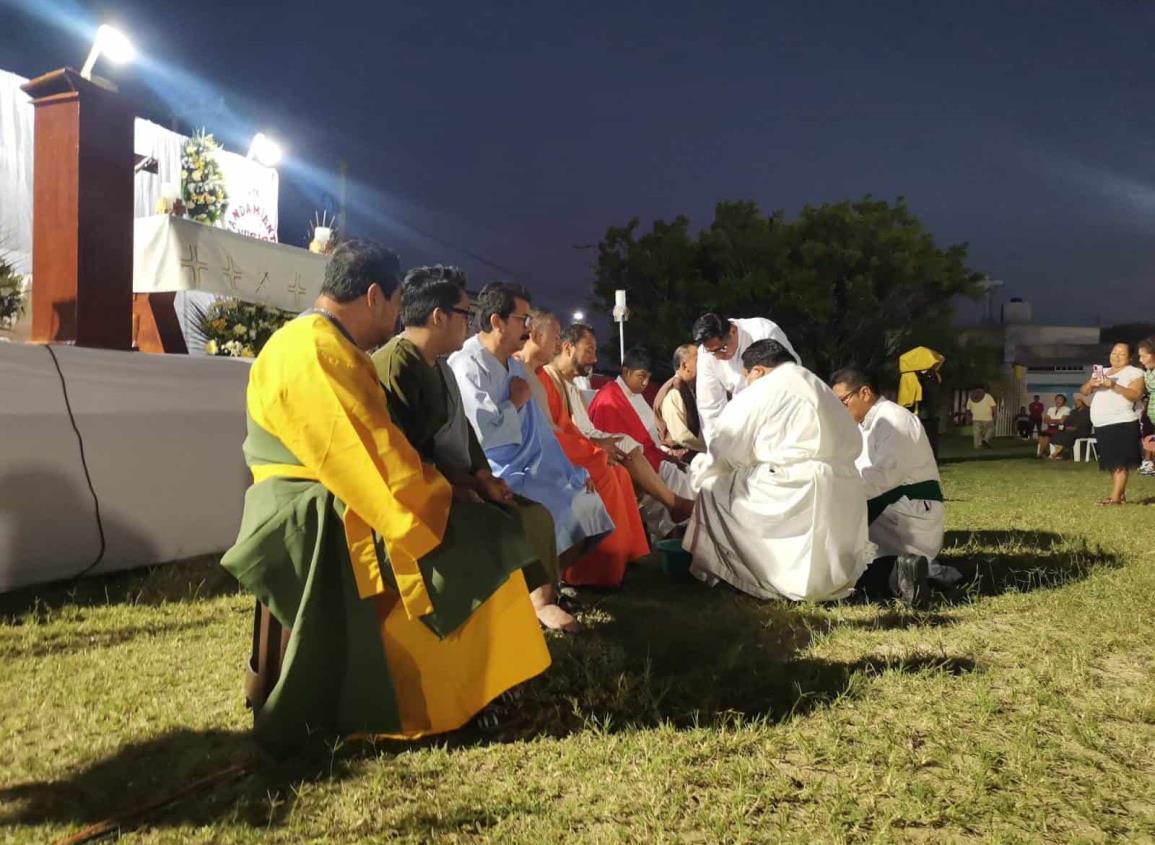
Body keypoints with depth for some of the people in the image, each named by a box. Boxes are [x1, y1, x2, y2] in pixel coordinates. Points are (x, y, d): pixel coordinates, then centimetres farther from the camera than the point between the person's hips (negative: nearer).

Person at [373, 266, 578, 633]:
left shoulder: (440, 364, 14)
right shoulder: (393, 367, -19)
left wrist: (483, 477, 3)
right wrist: (457, 487, -17)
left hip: (457, 484, 10)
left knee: (535, 515, 3)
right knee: (501, 528, -25)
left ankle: (541, 598, 13)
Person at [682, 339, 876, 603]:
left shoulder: (758, 392, 2)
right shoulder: (822, 389, 22)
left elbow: (722, 454, 5)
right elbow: (853, 444, 18)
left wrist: (699, 469, 25)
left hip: (799, 493, -7)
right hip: (845, 497, 8)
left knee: (713, 488, 10)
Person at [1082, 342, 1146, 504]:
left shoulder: (1134, 372, 1)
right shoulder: (1101, 372, 20)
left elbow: (1136, 395, -14)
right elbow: (1084, 391, 13)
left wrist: (1114, 385, -25)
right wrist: (1091, 383, -9)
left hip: (1122, 424, -7)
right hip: (1101, 425, 7)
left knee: (1120, 461, -11)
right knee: (1111, 462, 10)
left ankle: (1115, 497, -14)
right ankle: (1121, 494, 17)